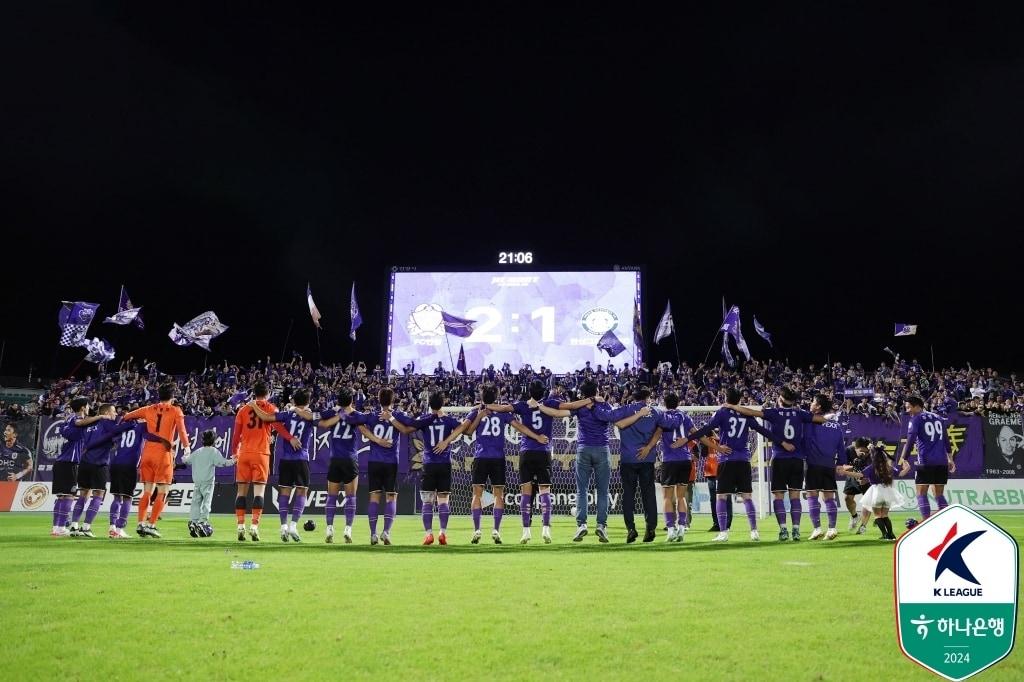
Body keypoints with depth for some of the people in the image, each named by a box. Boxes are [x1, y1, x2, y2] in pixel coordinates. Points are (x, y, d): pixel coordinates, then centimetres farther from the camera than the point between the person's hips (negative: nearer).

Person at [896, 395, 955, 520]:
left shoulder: (916, 419, -2)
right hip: (942, 462, 6)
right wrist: (950, 459, 26)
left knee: (921, 494, 1)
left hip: (925, 462, -6)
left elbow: (910, 442, -12)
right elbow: (945, 440, 21)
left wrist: (903, 460, -14)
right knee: (939, 495, 14)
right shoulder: (937, 417, 16)